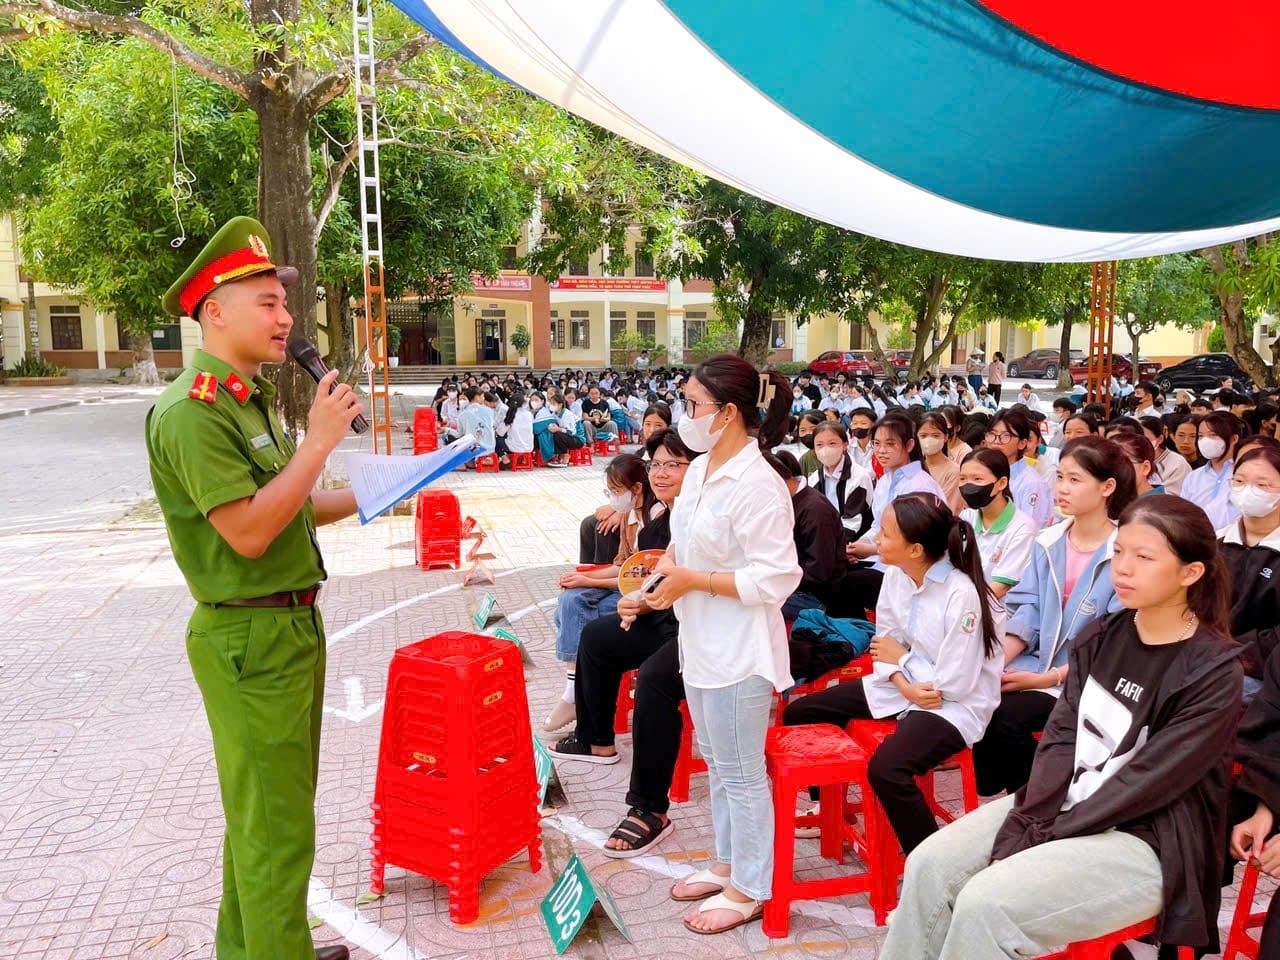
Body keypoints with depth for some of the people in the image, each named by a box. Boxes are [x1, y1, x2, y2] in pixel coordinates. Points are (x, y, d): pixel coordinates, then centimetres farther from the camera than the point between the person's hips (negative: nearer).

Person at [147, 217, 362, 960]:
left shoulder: (252, 399, 13)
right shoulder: (191, 411, -18)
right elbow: (248, 531, -25)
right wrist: (318, 442, -21)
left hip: (292, 624, 10)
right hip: (249, 638, -10)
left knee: (267, 808, 20)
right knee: (277, 824, 0)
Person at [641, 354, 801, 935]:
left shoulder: (757, 485, -22)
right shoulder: (700, 469, 4)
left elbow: (774, 579, -24)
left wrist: (692, 581, -22)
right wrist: (661, 573, -2)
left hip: (738, 650, -9)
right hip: (701, 643, 9)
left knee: (741, 773, 7)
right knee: (715, 762, 22)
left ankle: (749, 890, 25)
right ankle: (728, 864, 40)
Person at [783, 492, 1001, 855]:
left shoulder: (961, 594, -26)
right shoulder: (895, 574, -4)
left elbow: (954, 683, -25)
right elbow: (885, 646, 3)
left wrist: (903, 658, -11)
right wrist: (905, 686, -16)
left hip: (955, 704, -8)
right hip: (900, 688, 9)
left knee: (885, 768, -35)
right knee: (799, 714, 8)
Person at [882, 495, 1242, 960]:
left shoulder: (1213, 672, -15)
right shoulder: (1101, 637, 4)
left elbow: (1143, 784, -18)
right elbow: (1060, 738, 0)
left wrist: (1040, 839, -18)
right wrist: (1024, 825, -14)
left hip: (1147, 839, -6)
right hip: (1062, 804, 6)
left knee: (986, 904, -24)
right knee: (930, 865, -12)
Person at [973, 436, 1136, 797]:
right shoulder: (1048, 542, 6)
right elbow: (1026, 613, 3)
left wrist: (1047, 678, -18)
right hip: (1036, 662, 5)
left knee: (1007, 716, -26)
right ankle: (993, 795, 4)